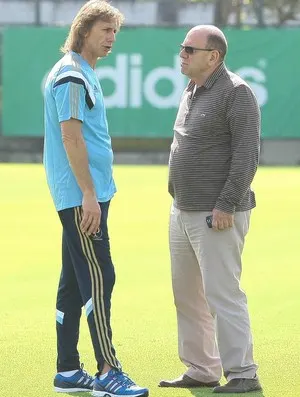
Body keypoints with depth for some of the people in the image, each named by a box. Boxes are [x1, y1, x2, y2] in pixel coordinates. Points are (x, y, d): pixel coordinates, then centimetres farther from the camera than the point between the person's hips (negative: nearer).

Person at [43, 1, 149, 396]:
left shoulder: (84, 74, 18)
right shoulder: (71, 75, -13)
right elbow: (71, 137, -19)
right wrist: (89, 195, -21)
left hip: (84, 197, 10)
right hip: (81, 196, -10)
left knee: (75, 281, 10)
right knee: (98, 278, -11)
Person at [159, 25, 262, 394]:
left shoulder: (235, 93, -13)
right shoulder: (191, 92, 16)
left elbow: (247, 153, -19)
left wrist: (226, 205, -23)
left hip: (218, 215, -10)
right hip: (182, 212, 10)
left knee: (222, 294, -11)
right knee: (187, 296, 13)